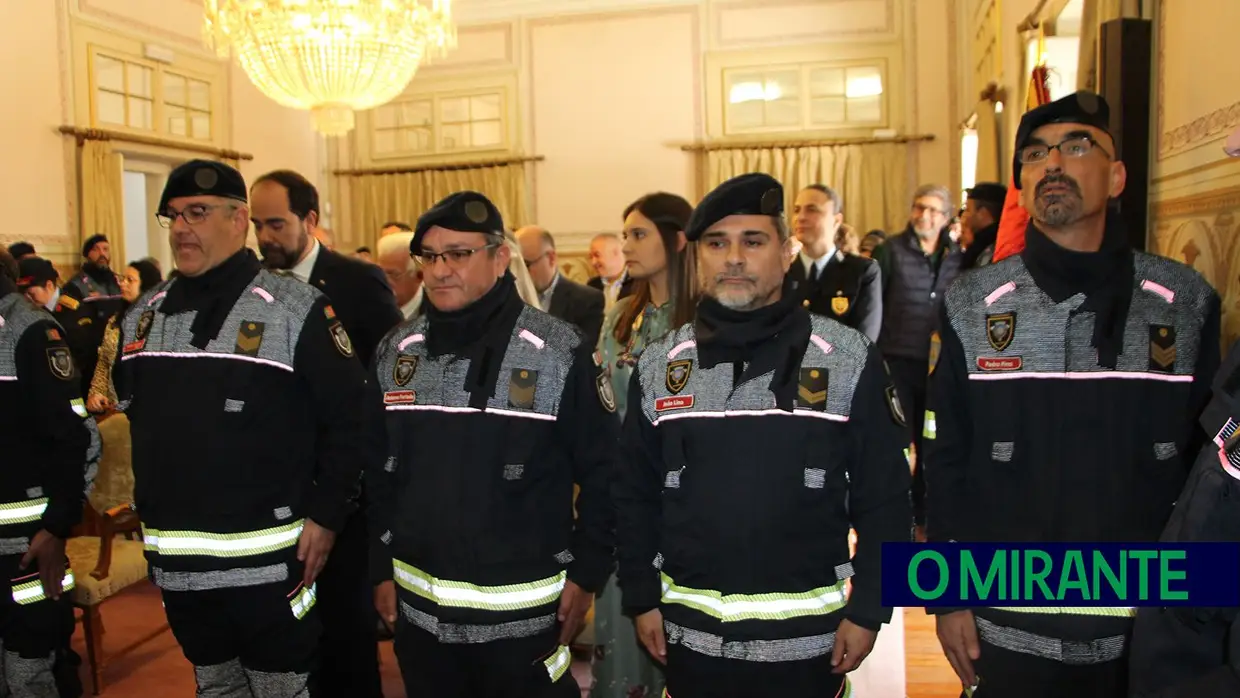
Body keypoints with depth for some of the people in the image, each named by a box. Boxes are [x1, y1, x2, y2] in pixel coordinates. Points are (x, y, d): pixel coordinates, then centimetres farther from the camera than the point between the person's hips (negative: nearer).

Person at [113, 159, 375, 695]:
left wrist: (326, 515, -12)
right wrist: (145, 510, 16)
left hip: (268, 562, -6)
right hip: (175, 564, 6)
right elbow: (133, 416, 19)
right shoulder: (142, 315, 8)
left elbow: (351, 420, -11)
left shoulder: (297, 310, -11)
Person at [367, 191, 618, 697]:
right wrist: (381, 569, 9)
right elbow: (377, 471, 9)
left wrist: (586, 574, -7)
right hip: (419, 610, 4)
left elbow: (603, 472, -7)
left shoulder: (560, 352, -12)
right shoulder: (395, 353, 2)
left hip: (524, 616, -4)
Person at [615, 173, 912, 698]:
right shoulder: (658, 366, 1)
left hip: (807, 637, -2)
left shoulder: (849, 359, -6)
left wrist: (868, 609, -6)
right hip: (690, 635, 2)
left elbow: (883, 497, -4)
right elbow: (635, 494, 6)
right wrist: (642, 598, 4)